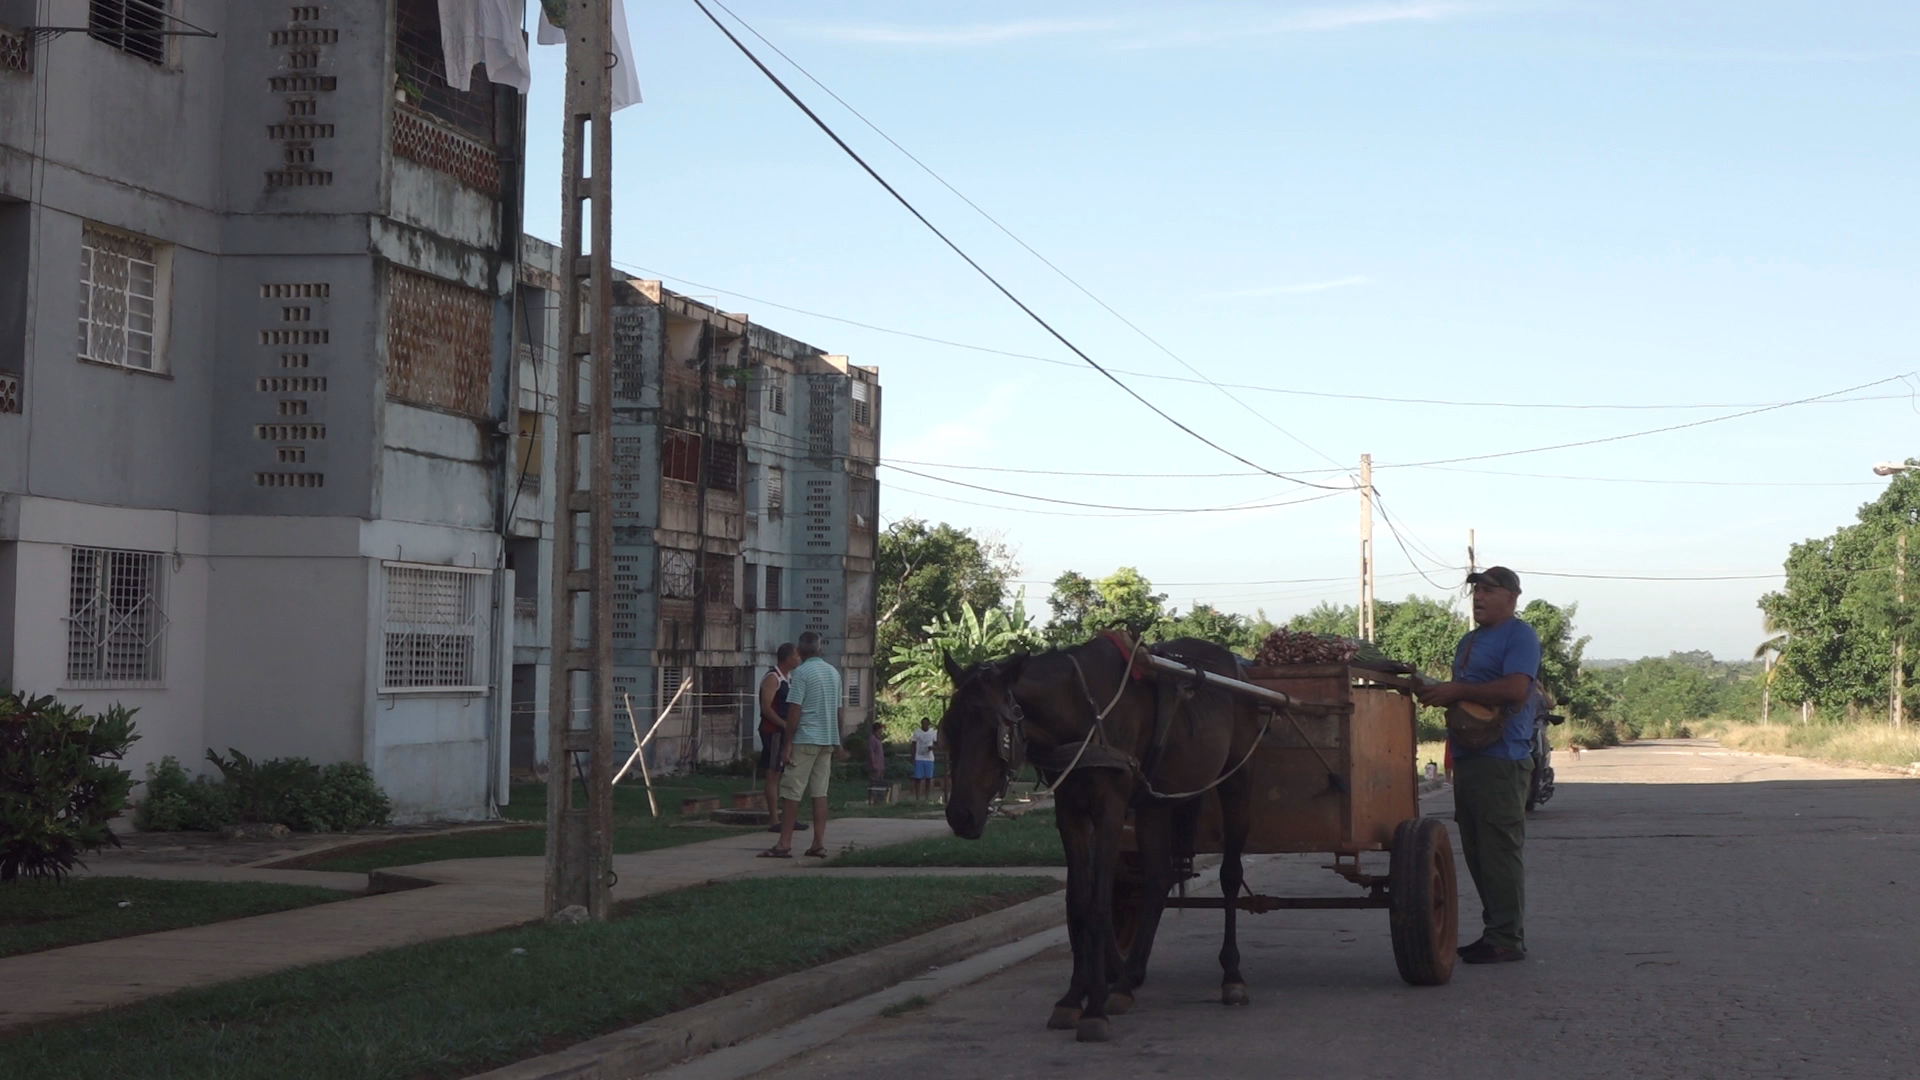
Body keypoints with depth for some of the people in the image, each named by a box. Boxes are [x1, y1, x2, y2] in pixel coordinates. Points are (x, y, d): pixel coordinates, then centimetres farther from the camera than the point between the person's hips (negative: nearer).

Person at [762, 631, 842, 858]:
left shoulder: (801, 673, -9)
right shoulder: (834, 673, 12)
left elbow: (794, 710, -13)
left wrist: (787, 744, -10)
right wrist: (836, 741, 22)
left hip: (805, 739, -7)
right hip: (828, 740, 7)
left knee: (792, 792, -4)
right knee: (819, 792, 7)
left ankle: (785, 844, -7)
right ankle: (819, 844, 4)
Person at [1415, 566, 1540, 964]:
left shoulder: (1519, 636, -6)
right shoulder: (1469, 640, 23)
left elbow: (1515, 689, -21)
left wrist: (1456, 691, -18)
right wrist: (1435, 692, 11)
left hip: (1502, 760, -9)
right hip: (1467, 758, 9)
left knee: (1499, 850, -9)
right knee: (1476, 851, 10)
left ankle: (1507, 938, -6)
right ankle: (1495, 931, 15)